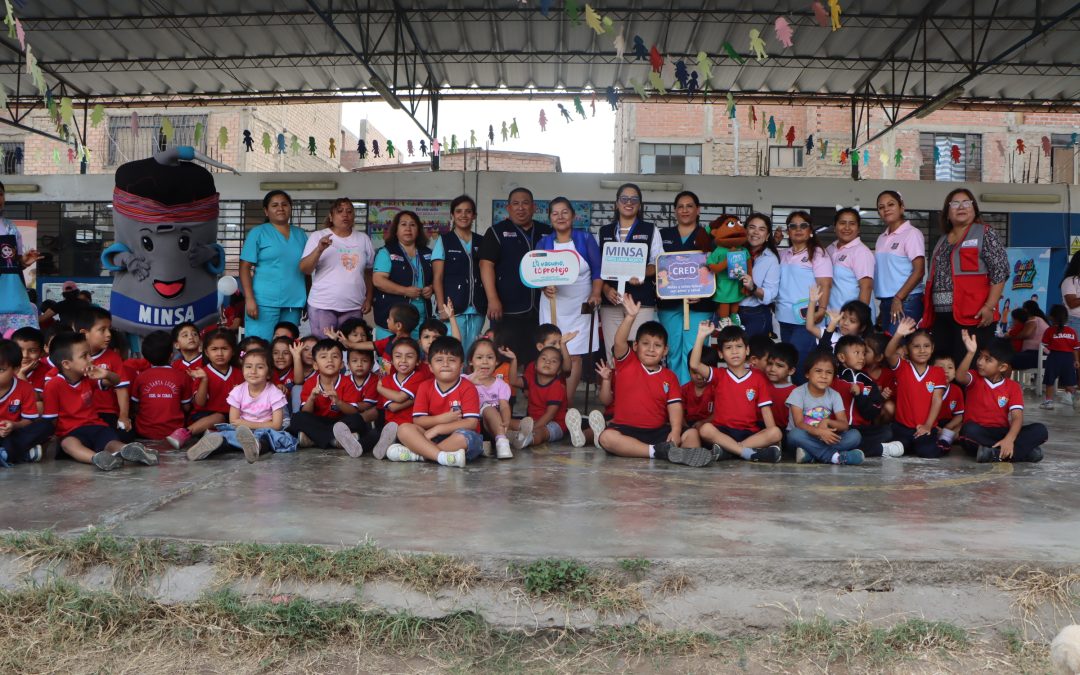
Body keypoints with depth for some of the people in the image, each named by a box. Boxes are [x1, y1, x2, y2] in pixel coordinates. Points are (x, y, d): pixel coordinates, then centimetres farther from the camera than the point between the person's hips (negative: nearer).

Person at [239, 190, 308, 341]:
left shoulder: (300, 234, 15)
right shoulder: (258, 232, 3)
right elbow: (245, 268, -2)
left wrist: (308, 300, 12)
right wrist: (249, 299, -12)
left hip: (294, 303, 4)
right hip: (264, 302, -4)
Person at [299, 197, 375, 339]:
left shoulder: (363, 239, 10)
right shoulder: (318, 237, 1)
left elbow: (369, 271, 15)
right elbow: (304, 269, -7)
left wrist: (369, 298, 7)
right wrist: (319, 249, -21)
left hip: (354, 308, 3)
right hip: (322, 306, -3)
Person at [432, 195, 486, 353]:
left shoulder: (481, 242, 13)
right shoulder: (444, 241, 4)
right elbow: (437, 278, 0)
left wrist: (490, 304, 1)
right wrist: (442, 307, -8)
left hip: (477, 310, 3)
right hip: (453, 309, -3)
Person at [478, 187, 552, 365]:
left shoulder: (546, 232, 13)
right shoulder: (497, 232, 2)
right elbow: (486, 265, -6)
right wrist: (493, 299, -16)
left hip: (541, 309, 4)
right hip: (507, 309, -3)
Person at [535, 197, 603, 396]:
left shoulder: (585, 238, 1)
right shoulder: (543, 243, 6)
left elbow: (597, 270, 2)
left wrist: (595, 294, -12)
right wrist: (544, 287, -14)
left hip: (580, 306, -1)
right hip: (553, 306, 2)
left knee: (574, 356, -3)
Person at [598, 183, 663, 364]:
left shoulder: (651, 230, 9)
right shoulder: (604, 232, 15)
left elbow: (658, 263, 5)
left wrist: (643, 273, -15)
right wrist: (605, 288, -5)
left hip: (641, 299, -2)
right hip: (611, 299, 2)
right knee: (613, 350, 0)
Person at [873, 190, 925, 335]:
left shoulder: (912, 233, -5)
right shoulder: (881, 238, 15)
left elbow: (919, 270, -11)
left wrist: (898, 298, -16)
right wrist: (882, 305, 10)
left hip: (905, 301, -7)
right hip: (886, 301, 7)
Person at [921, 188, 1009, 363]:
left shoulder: (984, 233, 1)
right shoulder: (942, 241, 20)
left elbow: (1000, 270, -7)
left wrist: (990, 306, -16)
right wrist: (928, 313, 16)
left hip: (973, 315, -6)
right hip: (941, 317, 6)